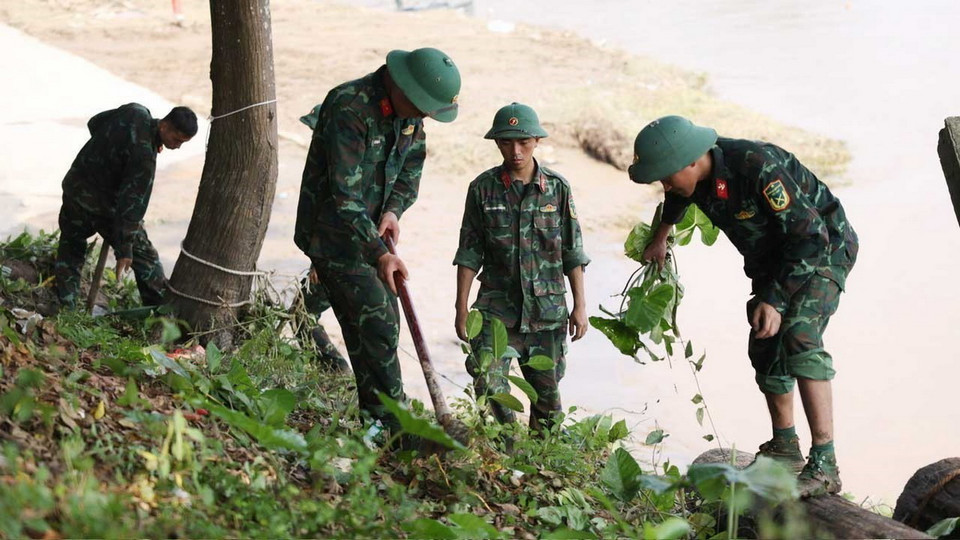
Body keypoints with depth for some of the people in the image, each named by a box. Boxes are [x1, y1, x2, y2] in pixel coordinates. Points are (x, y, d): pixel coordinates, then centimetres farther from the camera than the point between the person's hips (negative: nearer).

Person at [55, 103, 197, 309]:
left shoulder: (136, 112, -7)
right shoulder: (145, 156, -29)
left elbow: (94, 123, 11)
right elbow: (132, 203, -29)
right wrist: (124, 250, -26)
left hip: (74, 185, 7)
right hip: (103, 204, -7)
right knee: (144, 255, 7)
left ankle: (65, 307, 20)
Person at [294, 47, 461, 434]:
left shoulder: (410, 114, 0)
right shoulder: (349, 108, -25)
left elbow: (410, 173, 12)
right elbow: (345, 195, -29)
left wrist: (393, 210, -10)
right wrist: (379, 254, -33)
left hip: (370, 231, 9)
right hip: (334, 232, -9)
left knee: (384, 323, 10)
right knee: (376, 324, -14)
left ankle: (376, 425, 19)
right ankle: (394, 426, -10)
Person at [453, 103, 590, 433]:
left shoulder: (557, 188, 2)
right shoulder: (483, 188, 0)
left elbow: (572, 253, 5)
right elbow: (469, 253, 3)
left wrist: (580, 306, 2)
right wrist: (461, 308, -1)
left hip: (547, 308, 1)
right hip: (497, 307, -1)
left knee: (546, 390, 9)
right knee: (488, 382, -19)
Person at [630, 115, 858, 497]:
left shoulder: (758, 168, -35)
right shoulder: (696, 177, -9)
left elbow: (811, 236, -31)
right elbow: (679, 199, 20)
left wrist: (776, 300, -31)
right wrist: (660, 238, 35)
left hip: (824, 248, -9)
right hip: (774, 256, 9)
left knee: (799, 338, -26)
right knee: (765, 347, 10)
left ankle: (823, 465, -29)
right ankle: (784, 449, 28)